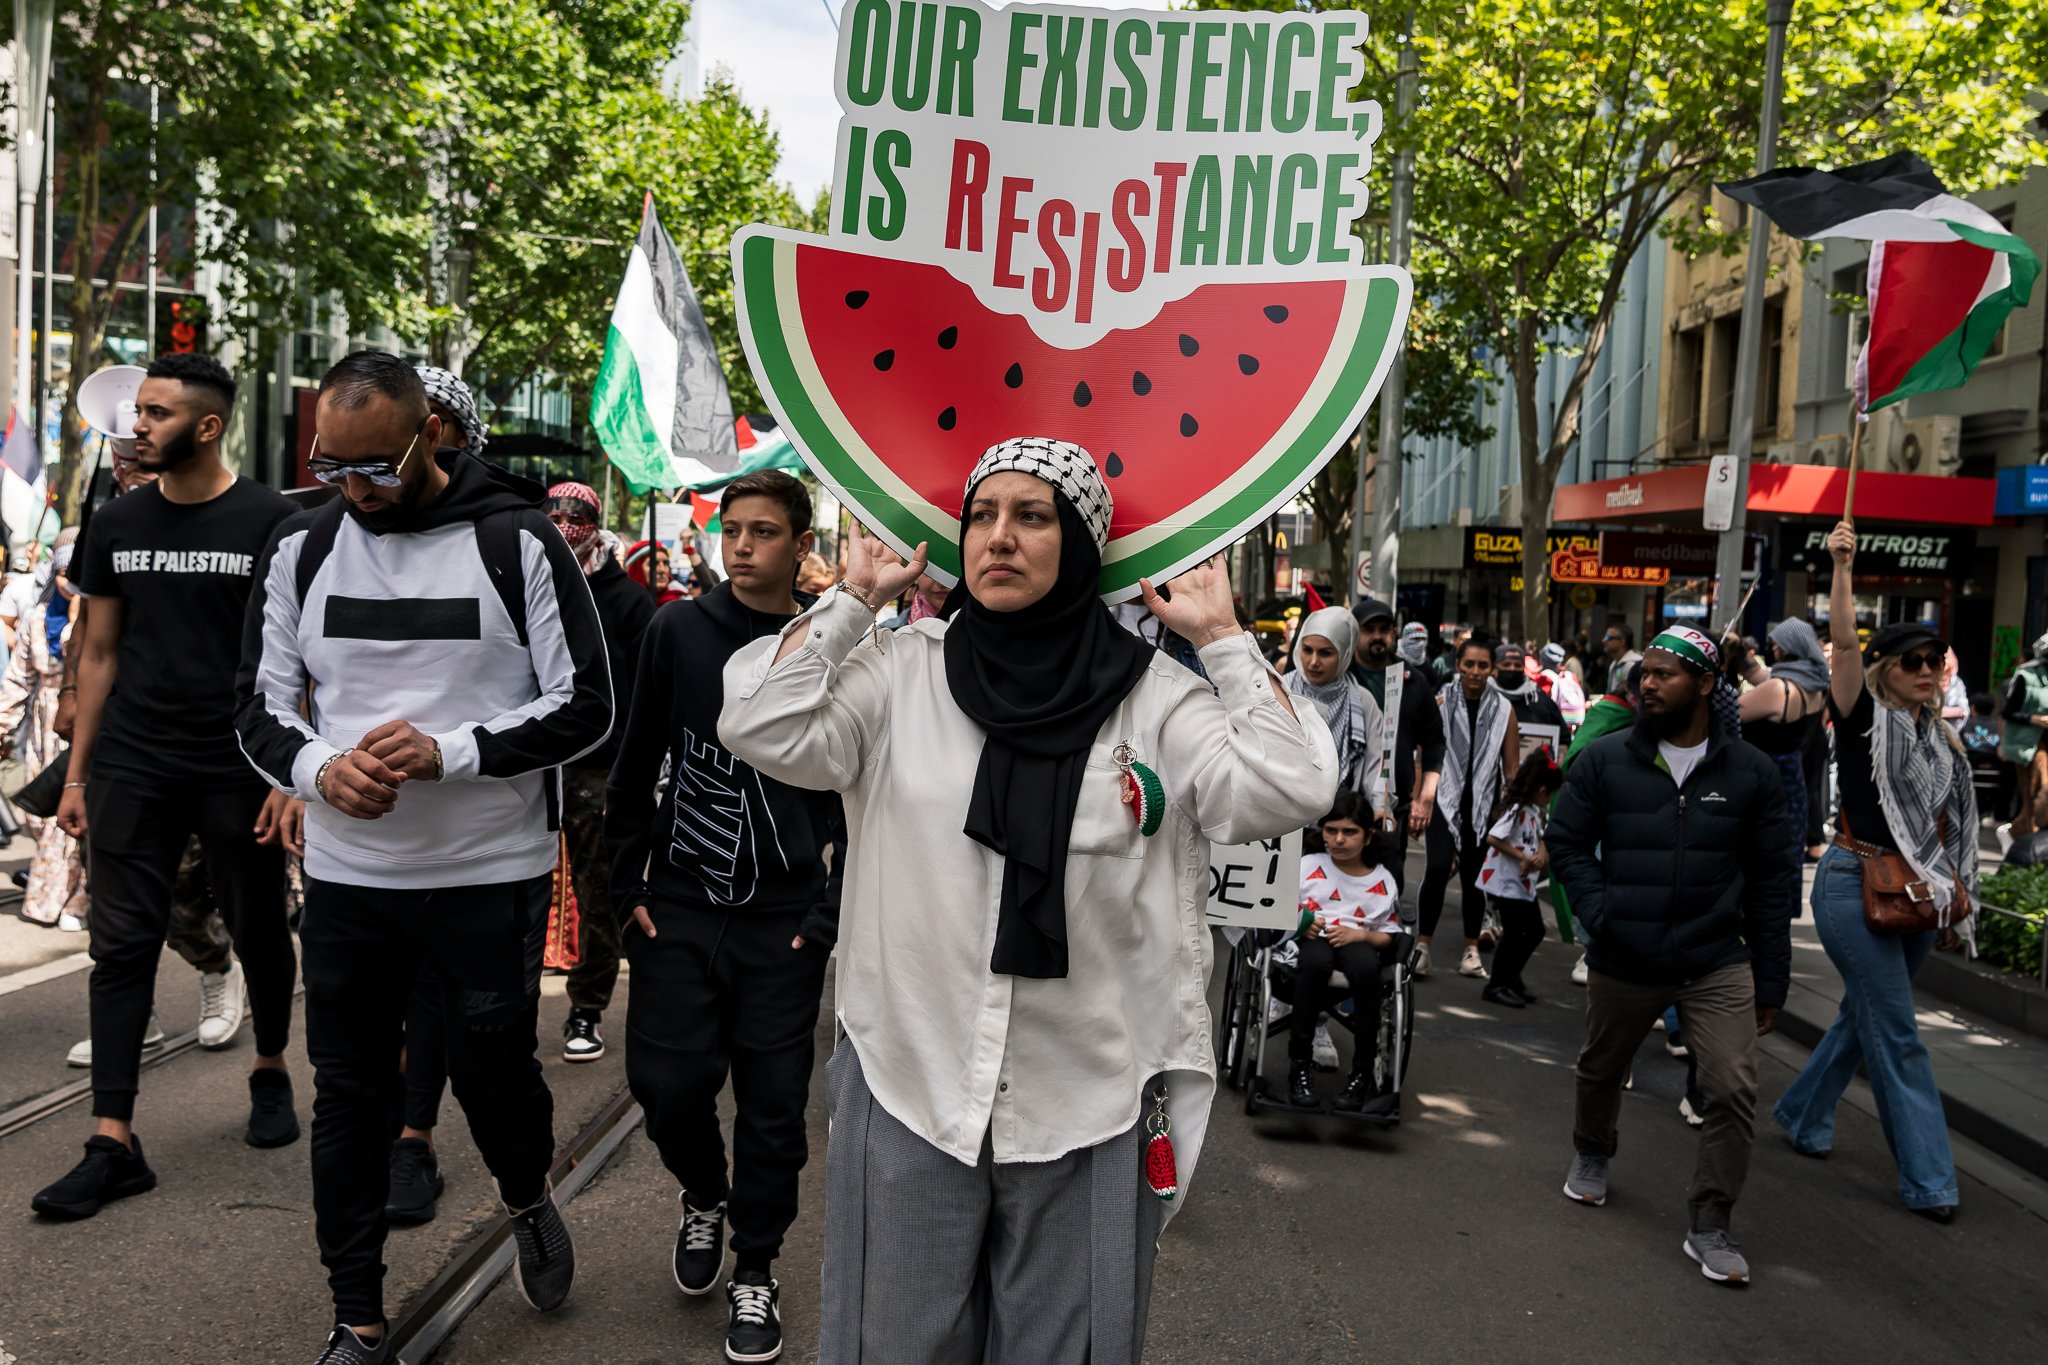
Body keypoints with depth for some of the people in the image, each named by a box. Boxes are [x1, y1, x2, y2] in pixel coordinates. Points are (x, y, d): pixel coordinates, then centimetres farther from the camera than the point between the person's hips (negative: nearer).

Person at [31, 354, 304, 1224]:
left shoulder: (269, 522, -5)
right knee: (122, 945, 0)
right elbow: (100, 651, 12)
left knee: (259, 934, 11)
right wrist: (77, 773, 9)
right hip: (133, 764, 3)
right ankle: (113, 1144, 4)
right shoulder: (118, 525, 7)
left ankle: (271, 1071, 35)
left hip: (237, 769, -3)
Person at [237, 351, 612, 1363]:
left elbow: (584, 709, -9)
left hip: (494, 872, -3)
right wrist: (320, 770, -16)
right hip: (346, 875, 3)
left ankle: (528, 1200, 43)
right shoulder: (301, 549, 3)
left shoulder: (518, 544, -8)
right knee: (347, 1095, 10)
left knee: (493, 1068, 8)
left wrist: (451, 753, -22)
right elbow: (261, 705, 6)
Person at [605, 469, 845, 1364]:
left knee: (773, 1099, 4)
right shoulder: (679, 633, 0)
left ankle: (755, 1270, 24)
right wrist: (629, 887, 4)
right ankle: (704, 1193, 33)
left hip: (785, 919, -1)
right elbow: (635, 768, 6)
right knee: (665, 1079, 1)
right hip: (681, 904, 1)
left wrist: (833, 911, -6)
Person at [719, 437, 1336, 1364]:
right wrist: (852, 599, -5)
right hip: (909, 1089, 1)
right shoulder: (902, 673, 1)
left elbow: (1288, 790, -13)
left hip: (1088, 1112, 0)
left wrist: (1223, 640, -7)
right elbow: (762, 729, -10)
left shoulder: (1153, 697, -1)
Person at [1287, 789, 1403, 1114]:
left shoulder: (1383, 882, 13)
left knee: (1365, 964, -39)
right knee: (1316, 957, -41)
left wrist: (1360, 934, -9)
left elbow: (1389, 937, 10)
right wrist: (1301, 925, -9)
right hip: (1310, 941, 0)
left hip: (1358, 944, 1)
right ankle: (1300, 1066, -31)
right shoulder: (1307, 866, 12)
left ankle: (1363, 1073, -28)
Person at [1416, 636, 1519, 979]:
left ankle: (1471, 949, 20)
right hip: (1445, 799, -2)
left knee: (1474, 876, 9)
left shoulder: (1503, 709, 3)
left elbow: (1512, 768, 7)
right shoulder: (1440, 701, -1)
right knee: (1438, 867, -17)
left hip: (1484, 803, 2)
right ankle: (1423, 945, -7)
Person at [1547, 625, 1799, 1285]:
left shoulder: (1750, 772, -1)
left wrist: (1771, 980, 3)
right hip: (1623, 961, 1)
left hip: (1718, 964, -1)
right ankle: (1591, 1156, 50)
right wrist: (1600, 914, -12)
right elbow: (1566, 843, 4)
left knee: (1734, 1090, -11)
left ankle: (1709, 1227, 6)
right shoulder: (1605, 760, -3)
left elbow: (1770, 879, 3)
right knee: (1600, 1073, 19)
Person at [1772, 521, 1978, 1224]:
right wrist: (1841, 568, -30)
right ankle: (1927, 1179, 0)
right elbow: (1844, 642, -22)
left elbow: (1947, 821, 18)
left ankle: (1802, 1114, 34)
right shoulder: (1862, 719, -7)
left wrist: (1957, 882, 12)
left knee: (1864, 1016, 16)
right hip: (1856, 883, -7)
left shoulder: (1941, 739, 12)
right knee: (1897, 1032, -5)